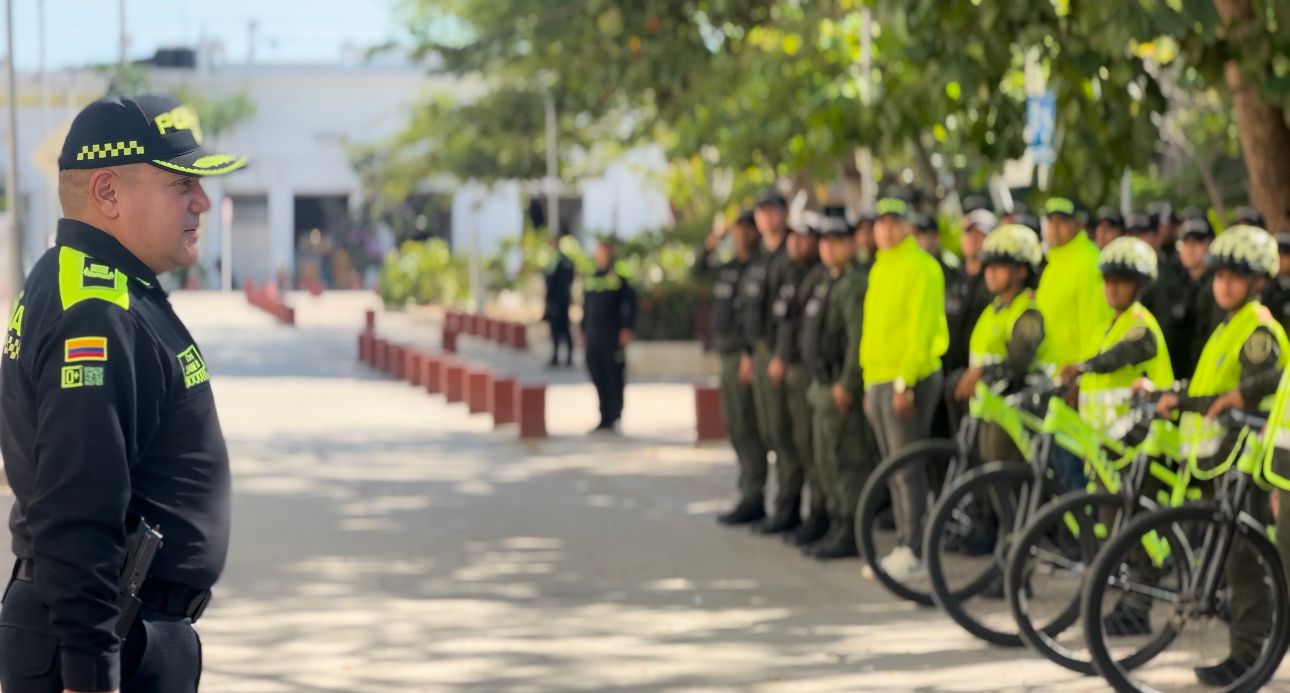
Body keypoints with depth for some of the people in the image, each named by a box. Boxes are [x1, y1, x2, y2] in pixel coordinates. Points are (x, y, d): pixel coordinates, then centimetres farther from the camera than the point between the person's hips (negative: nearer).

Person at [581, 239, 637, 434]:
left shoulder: (619, 280, -3)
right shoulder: (589, 281, 11)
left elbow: (631, 305, -6)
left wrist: (627, 329, -14)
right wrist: (584, 331, 17)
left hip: (613, 338, -5)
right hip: (593, 338, 5)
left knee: (615, 379, -1)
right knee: (599, 380, 6)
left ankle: (613, 419, 5)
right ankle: (605, 419, 13)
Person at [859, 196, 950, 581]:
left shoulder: (920, 267, -9)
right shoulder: (881, 268, 18)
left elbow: (921, 328, -15)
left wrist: (905, 381, -20)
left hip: (908, 380, -9)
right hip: (878, 379, 9)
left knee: (908, 467, -7)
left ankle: (912, 550, -5)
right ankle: (903, 545, 15)